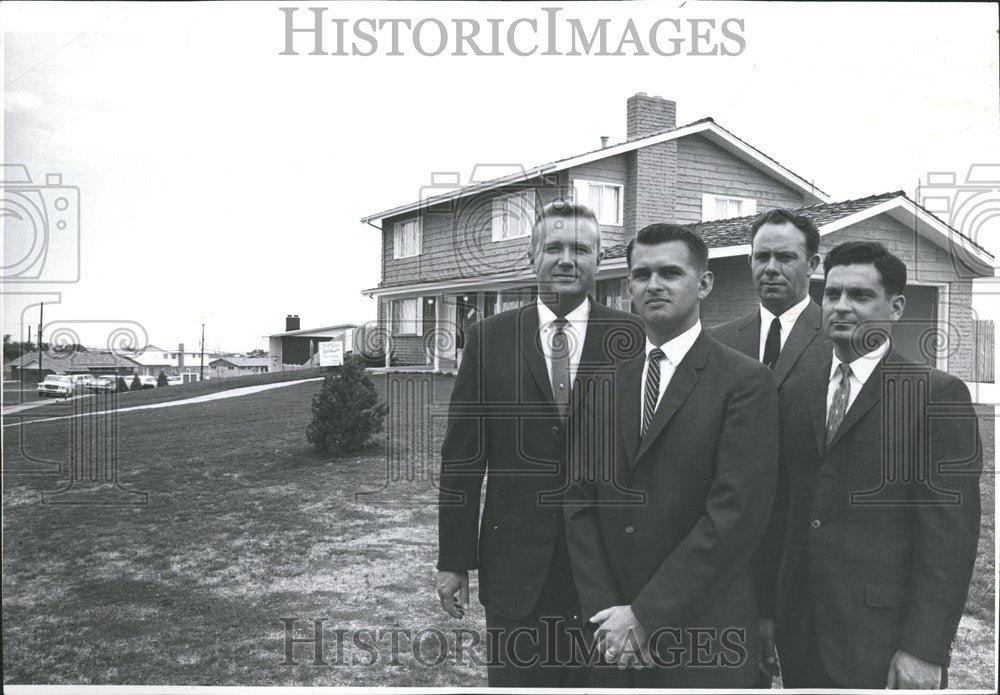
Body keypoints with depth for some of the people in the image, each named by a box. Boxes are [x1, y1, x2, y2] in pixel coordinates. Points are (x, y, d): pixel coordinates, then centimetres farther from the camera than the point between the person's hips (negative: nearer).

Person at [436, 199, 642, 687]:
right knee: (515, 677, 12)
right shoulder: (488, 338, 0)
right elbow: (462, 455, 1)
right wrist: (454, 559, 1)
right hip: (514, 563, 1)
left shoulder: (633, 338, -2)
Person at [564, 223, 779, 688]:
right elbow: (580, 500, 2)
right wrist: (604, 612, -7)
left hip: (703, 636, -4)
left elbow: (735, 514, -16)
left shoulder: (746, 382, -10)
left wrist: (646, 616, -15)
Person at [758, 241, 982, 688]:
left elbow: (949, 532, -11)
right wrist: (769, 610, 5)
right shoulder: (795, 394, 8)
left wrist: (925, 648, -14)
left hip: (884, 638, -4)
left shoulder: (938, 395, -6)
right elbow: (782, 509, 9)